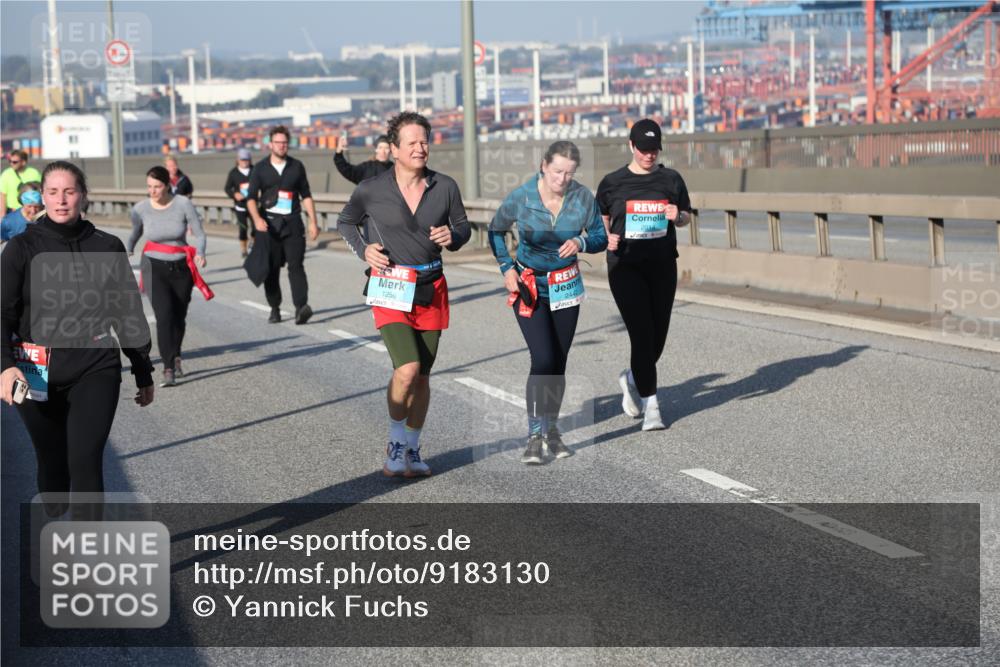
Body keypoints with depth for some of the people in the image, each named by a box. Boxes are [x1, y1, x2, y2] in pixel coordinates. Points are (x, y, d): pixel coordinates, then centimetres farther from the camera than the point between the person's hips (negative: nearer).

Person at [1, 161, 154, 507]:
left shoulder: (108, 247, 5)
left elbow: (130, 313, 12)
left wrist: (144, 372, 15)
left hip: (96, 370, 0)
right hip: (39, 373, 0)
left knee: (85, 462, -12)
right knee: (52, 462, 11)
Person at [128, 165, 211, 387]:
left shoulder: (183, 204, -11)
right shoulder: (140, 209, -8)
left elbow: (199, 234, -7)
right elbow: (134, 235, 10)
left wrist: (200, 254, -23)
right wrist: (127, 253, -3)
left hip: (181, 268, 1)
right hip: (155, 268, -1)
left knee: (179, 317, 11)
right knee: (164, 315, -17)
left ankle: (176, 357, 40)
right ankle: (168, 369, -17)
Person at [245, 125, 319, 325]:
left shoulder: (296, 166, 9)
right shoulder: (261, 168, 5)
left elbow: (306, 196, 14)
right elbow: (251, 197, 1)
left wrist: (313, 221, 7)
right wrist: (257, 219, -16)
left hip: (292, 222, 0)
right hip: (269, 223, 0)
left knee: (296, 265, -12)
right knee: (271, 269, 3)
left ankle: (301, 307, -23)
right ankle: (275, 308, 13)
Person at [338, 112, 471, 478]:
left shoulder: (445, 187, -1)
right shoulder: (371, 190, -6)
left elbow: (463, 226, 13)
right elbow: (345, 222, 11)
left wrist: (452, 237, -10)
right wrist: (363, 250, -6)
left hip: (431, 289, 3)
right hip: (390, 290, -3)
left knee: (422, 376, 10)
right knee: (407, 369, -18)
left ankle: (412, 449, 27)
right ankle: (395, 443, 4)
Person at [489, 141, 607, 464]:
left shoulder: (582, 197, -11)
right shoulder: (521, 198, -15)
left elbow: (600, 238, 0)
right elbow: (496, 231, 3)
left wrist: (581, 242, -21)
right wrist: (506, 268, -7)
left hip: (565, 286, 3)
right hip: (528, 286, -3)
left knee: (558, 363, 7)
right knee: (543, 359, -16)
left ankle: (551, 429, 24)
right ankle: (535, 436, -8)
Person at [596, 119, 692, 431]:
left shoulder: (671, 179, 7)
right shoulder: (613, 182, 3)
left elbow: (687, 217, 15)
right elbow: (601, 219, 13)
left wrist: (678, 216, -9)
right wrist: (607, 237, -8)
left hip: (663, 266, 3)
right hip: (625, 267, -3)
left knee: (658, 334, 8)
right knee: (642, 333, -11)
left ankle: (632, 378, 38)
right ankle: (650, 405, -5)